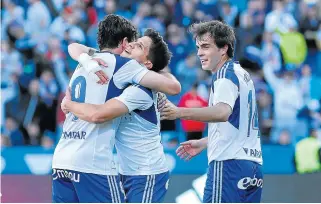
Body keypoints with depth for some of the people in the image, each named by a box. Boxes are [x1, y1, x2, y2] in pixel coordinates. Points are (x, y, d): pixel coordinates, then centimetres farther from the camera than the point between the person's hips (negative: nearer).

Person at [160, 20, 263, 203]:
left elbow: (223, 112, -27)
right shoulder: (242, 74, 20)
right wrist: (204, 143, 34)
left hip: (230, 163, -10)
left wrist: (180, 112, -36)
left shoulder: (226, 73, -8)